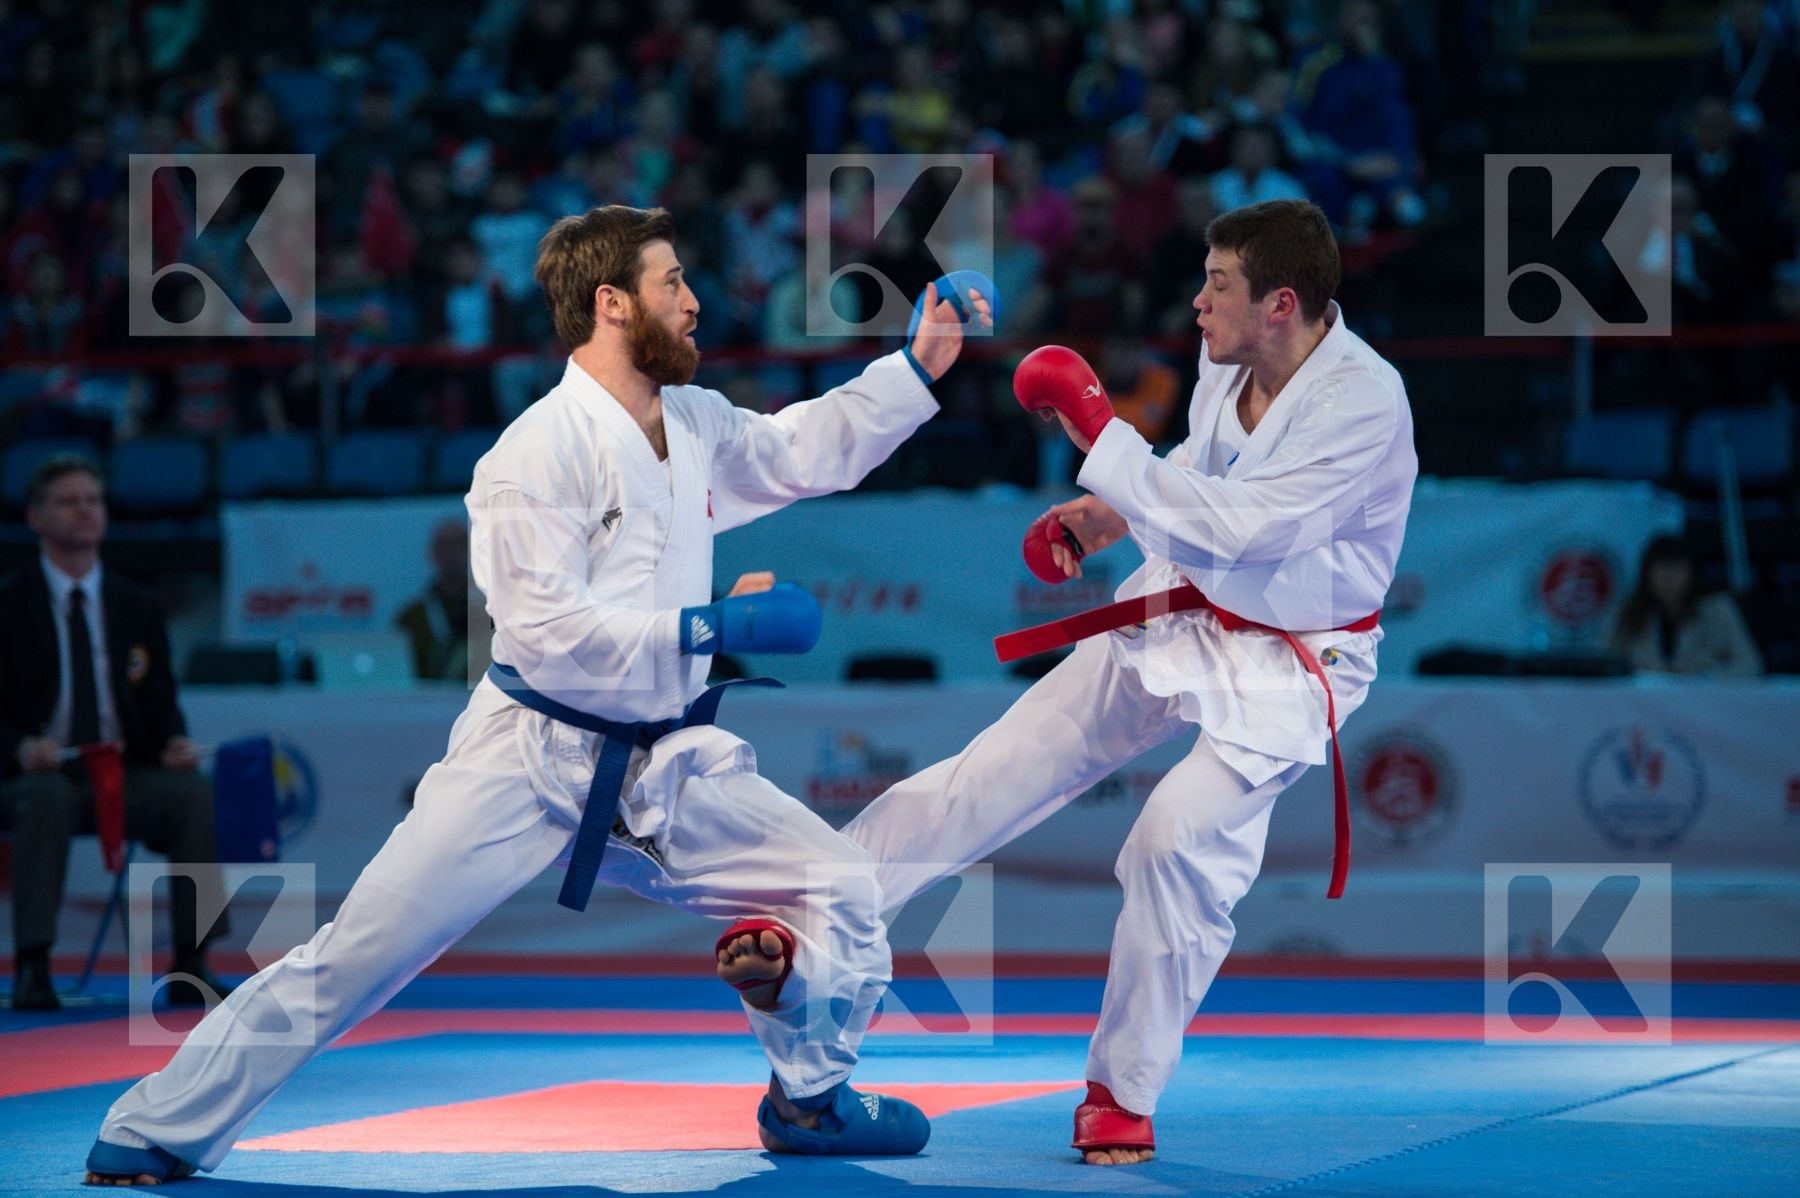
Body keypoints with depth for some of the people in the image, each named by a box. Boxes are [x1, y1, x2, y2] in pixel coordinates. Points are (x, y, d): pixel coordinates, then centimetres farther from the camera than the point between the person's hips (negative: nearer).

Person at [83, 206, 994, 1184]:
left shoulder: (697, 426, 6)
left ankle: (808, 1100, 25)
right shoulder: (541, 451, -17)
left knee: (837, 887, 3)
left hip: (663, 769, 7)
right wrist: (714, 628, -22)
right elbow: (545, 632, -23)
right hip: (529, 763, -7)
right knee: (356, 955, -9)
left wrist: (918, 365, 13)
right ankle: (158, 1132, 1)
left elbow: (808, 449, 23)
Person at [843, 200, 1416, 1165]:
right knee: (993, 771, 5)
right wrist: (1098, 516, 2)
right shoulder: (1229, 361, -7)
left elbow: (1232, 528, -34)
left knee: (1183, 837, -23)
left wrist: (1096, 430, -30)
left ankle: (1123, 1094, -4)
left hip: (1283, 667, -7)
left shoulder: (1362, 406, -29)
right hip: (1179, 617, 7)